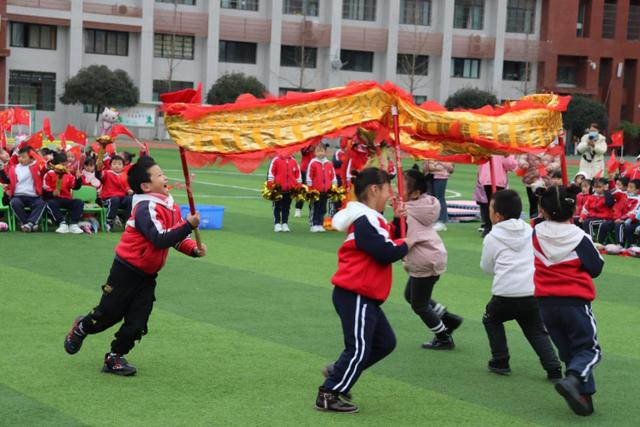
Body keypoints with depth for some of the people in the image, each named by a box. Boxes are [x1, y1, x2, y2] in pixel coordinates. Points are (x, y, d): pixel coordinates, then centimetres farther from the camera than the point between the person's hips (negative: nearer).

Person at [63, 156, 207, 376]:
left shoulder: (172, 207, 4)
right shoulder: (146, 208, -23)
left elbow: (177, 237, 13)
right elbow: (161, 239, -34)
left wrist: (194, 249, -5)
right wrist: (188, 225, -37)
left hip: (148, 276, 7)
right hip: (126, 271, -7)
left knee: (137, 323, 2)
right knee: (109, 313, 9)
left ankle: (115, 357, 17)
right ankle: (81, 328, 38)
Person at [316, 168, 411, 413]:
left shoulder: (371, 219, 15)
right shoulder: (364, 222, -19)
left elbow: (386, 241, 16)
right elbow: (385, 254, -24)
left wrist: (396, 221, 7)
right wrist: (406, 246, -7)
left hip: (364, 297, 11)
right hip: (355, 296, -11)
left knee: (385, 342, 15)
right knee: (358, 348, -7)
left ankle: (337, 373, 21)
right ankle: (328, 395, 1)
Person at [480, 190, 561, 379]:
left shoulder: (492, 238, 1)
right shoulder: (529, 231, 12)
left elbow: (486, 267, 12)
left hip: (505, 294, -3)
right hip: (533, 293, 3)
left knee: (491, 319, 25)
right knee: (537, 332, 15)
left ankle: (500, 361, 19)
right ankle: (553, 368, -2)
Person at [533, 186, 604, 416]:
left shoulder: (536, 234, -2)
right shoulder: (579, 238, -10)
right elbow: (596, 268, -2)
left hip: (545, 302, 4)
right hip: (575, 301, -4)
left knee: (568, 351, 15)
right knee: (590, 349, 7)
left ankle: (584, 397, 4)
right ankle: (573, 379, -21)